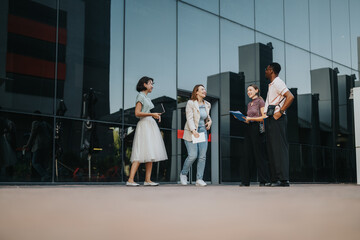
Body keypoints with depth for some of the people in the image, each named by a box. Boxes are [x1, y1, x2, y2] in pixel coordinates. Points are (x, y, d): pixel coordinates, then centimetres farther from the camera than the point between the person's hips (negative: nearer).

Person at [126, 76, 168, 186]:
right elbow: (137, 113, -13)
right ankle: (130, 180, -16)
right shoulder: (140, 96, -5)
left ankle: (147, 180, 3)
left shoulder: (147, 98, 22)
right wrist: (152, 114, -16)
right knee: (141, 154, -15)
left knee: (150, 154, 3)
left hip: (151, 125, 9)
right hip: (144, 125, -9)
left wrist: (156, 115, 10)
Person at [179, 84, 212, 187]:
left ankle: (199, 179, 2)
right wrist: (193, 130, -27)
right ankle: (183, 174, 15)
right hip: (191, 133, -5)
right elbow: (189, 118, -14)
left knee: (202, 156, -4)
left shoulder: (207, 104, 12)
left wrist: (209, 121, 8)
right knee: (192, 156, -10)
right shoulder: (190, 103, -5)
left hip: (203, 132, 5)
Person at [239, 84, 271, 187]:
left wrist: (250, 118, -14)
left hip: (257, 128, -7)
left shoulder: (260, 101, -2)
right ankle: (245, 181, 6)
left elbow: (264, 117, -10)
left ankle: (265, 181, -3)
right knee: (247, 155, 3)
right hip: (249, 128, 7)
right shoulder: (249, 104, 21)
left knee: (259, 154, -7)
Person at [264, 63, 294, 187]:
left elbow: (290, 97, -20)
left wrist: (280, 112, -20)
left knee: (279, 148, -12)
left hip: (277, 119, -10)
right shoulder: (271, 85, 23)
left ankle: (283, 179, -12)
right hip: (270, 120, 10)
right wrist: (265, 115, 17)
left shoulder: (278, 83, -7)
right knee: (272, 149, 8)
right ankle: (275, 179, 10)